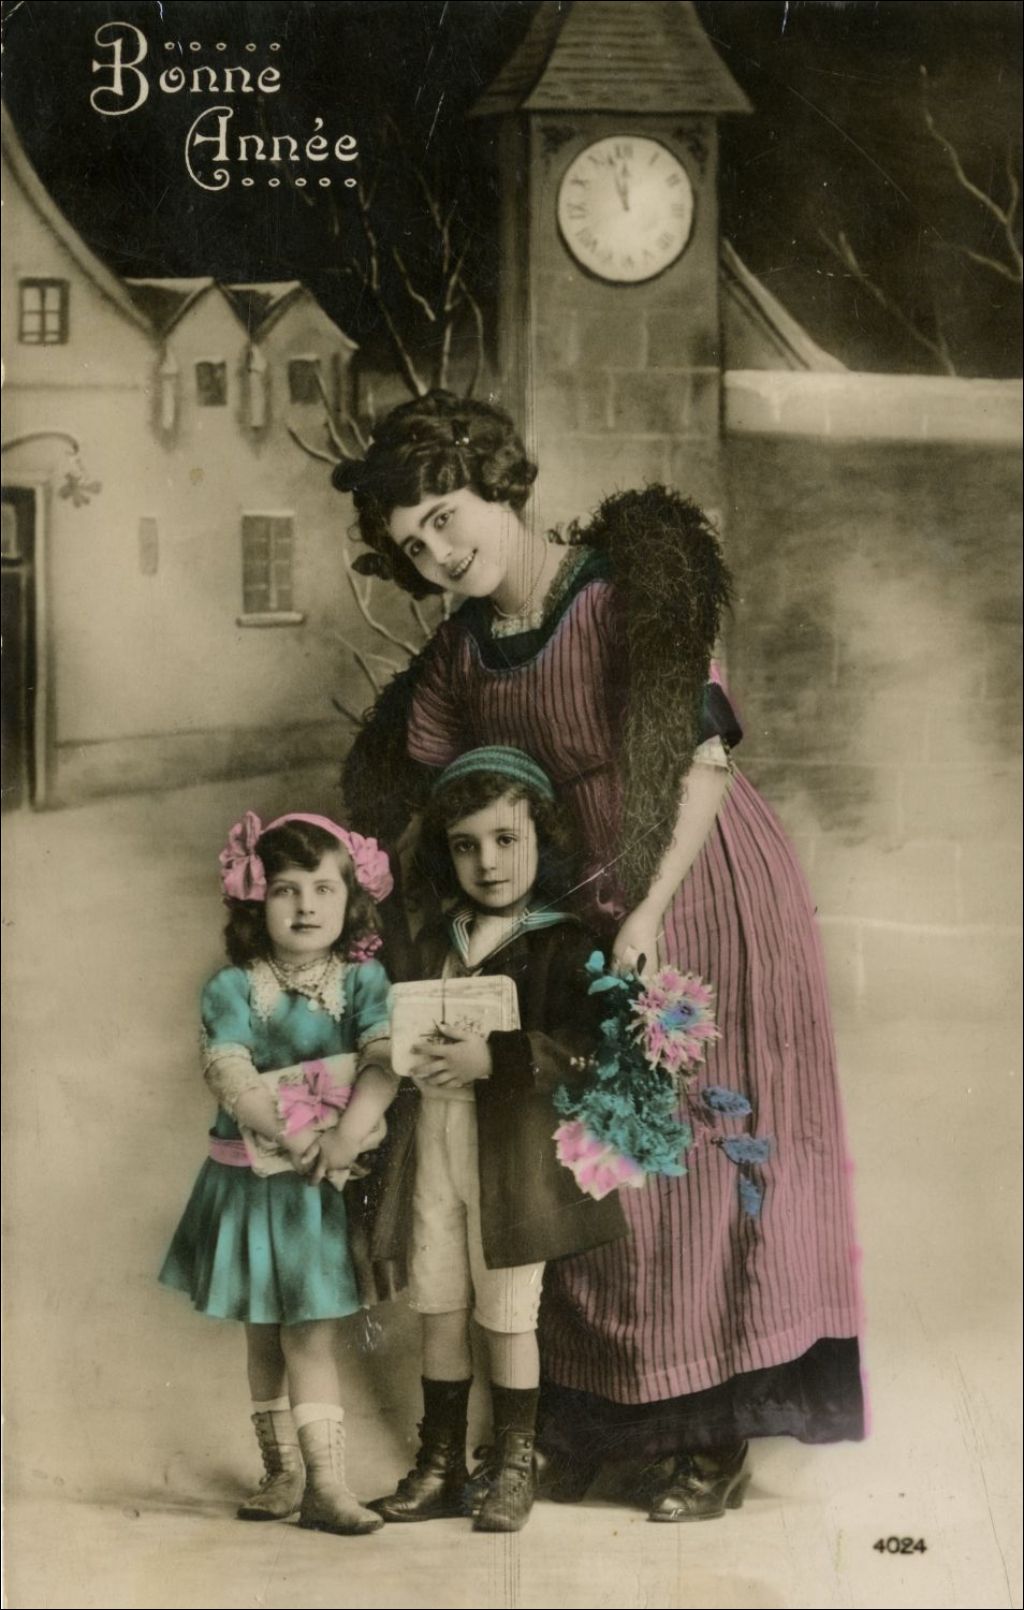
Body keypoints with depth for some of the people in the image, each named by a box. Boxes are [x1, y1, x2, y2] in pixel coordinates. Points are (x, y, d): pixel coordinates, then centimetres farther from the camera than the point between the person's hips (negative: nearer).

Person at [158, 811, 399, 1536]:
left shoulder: (363, 980, -2)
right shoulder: (233, 988, -4)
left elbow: (384, 1058, -15)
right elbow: (229, 1073, -16)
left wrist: (349, 1132, -30)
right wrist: (294, 1136, -26)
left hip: (329, 1184, -1)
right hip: (250, 1181, 1)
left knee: (310, 1338, -3)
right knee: (265, 1339, 11)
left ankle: (325, 1485, 3)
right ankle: (283, 1473, 25)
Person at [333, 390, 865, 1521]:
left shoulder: (629, 591, -16)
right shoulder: (459, 655, 2)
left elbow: (704, 758, -20)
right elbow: (420, 811, 6)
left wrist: (647, 916, -24)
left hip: (710, 887, -6)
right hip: (590, 904, 6)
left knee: (710, 1142, -2)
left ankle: (718, 1431, 7)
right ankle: (590, 1418, 19)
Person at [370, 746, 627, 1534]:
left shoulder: (563, 946, -9)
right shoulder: (437, 942, 10)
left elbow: (584, 1051, -19)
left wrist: (493, 1059, -25)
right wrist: (412, 1050, -3)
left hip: (516, 1153, -5)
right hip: (439, 1143, 5)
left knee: (509, 1316, 6)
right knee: (441, 1308, 12)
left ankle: (514, 1467, 23)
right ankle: (441, 1463, 25)